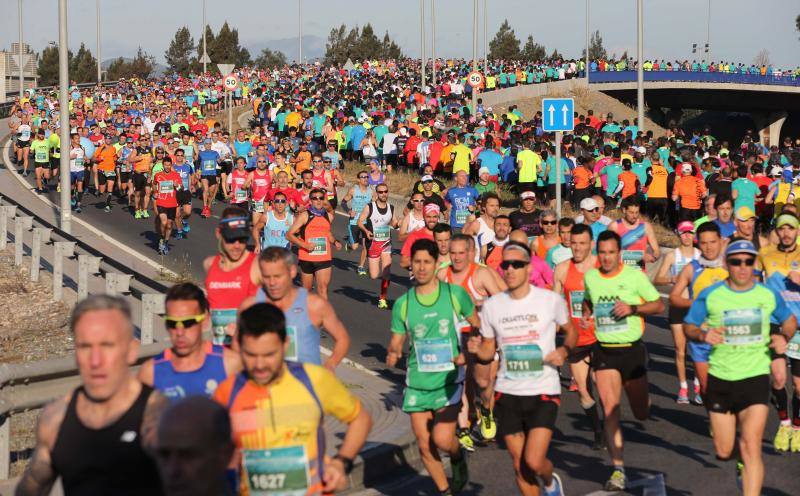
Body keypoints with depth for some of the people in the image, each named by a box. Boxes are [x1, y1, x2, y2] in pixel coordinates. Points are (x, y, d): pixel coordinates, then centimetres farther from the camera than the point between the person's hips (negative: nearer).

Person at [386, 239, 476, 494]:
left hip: (449, 380, -3)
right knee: (425, 446, 5)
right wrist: (392, 353, -18)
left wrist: (467, 353, -8)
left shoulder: (455, 294, -5)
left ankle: (458, 458, 19)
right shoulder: (402, 304, 0)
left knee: (442, 439, -17)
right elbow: (396, 342, 5)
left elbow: (478, 327, 7)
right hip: (417, 383, 3)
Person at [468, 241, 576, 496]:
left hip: (544, 392, -3)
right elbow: (489, 348, 10)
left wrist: (564, 350, -11)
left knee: (534, 462, -12)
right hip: (508, 394, 3)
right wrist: (477, 349, -13)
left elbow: (571, 330, 10)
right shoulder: (492, 305, 0)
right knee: (519, 465, 8)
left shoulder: (551, 300, -7)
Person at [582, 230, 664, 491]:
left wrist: (633, 308, -18)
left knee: (641, 413, 9)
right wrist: (586, 314, 3)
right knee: (610, 410, -11)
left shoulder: (634, 275, -7)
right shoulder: (590, 277, 3)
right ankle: (618, 469, -9)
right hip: (604, 351, 2)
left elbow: (659, 305, -2)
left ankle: (643, 399, 48)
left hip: (632, 349, -1)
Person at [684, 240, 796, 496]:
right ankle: (740, 456, 45)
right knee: (723, 452, 9)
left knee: (751, 448, -16)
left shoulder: (768, 295, -1)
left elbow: (789, 320, 17)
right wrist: (702, 335, -18)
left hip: (755, 378, -1)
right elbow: (688, 326, 4)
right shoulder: (710, 295, -4)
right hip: (720, 379, 1)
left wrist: (784, 337, -5)